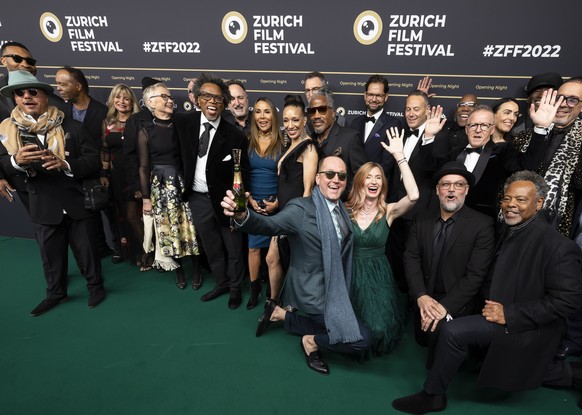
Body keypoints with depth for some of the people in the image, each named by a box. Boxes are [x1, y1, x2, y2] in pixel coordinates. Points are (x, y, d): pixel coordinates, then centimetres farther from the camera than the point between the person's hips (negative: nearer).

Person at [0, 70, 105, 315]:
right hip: (43, 208, 3)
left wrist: (65, 164, -26)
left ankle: (96, 287, 33)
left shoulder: (72, 128, -5)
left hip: (77, 203, -2)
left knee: (87, 249, 11)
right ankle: (56, 293, 38)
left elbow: (94, 161, -9)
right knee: (51, 254, 17)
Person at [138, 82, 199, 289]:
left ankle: (196, 268, 21)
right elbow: (143, 167, 0)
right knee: (169, 229, 8)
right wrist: (145, 198, -1)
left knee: (191, 226, 3)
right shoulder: (145, 131, -2)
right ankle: (179, 270, 26)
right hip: (161, 186, 0)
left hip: (184, 182, 1)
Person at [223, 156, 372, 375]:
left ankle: (288, 316, 24)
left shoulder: (343, 210, 3)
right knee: (362, 339, -9)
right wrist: (243, 216, -54)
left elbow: (342, 252, 10)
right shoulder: (301, 208, -21)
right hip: (313, 292, -8)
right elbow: (270, 224, -37)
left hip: (334, 289, 8)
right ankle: (311, 341, 13)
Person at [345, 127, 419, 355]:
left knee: (379, 329, -17)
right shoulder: (346, 210, -1)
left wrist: (399, 155, -22)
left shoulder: (389, 211, -5)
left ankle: (371, 347, 22)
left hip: (377, 276, 0)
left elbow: (413, 196, -24)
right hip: (350, 273, 1)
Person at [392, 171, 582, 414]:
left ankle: (432, 395, -3)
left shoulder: (558, 247, -22)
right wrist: (490, 304, -4)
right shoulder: (509, 231, 2)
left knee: (453, 331, -22)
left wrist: (509, 315, -25)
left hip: (525, 326, -9)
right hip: (502, 314, 9)